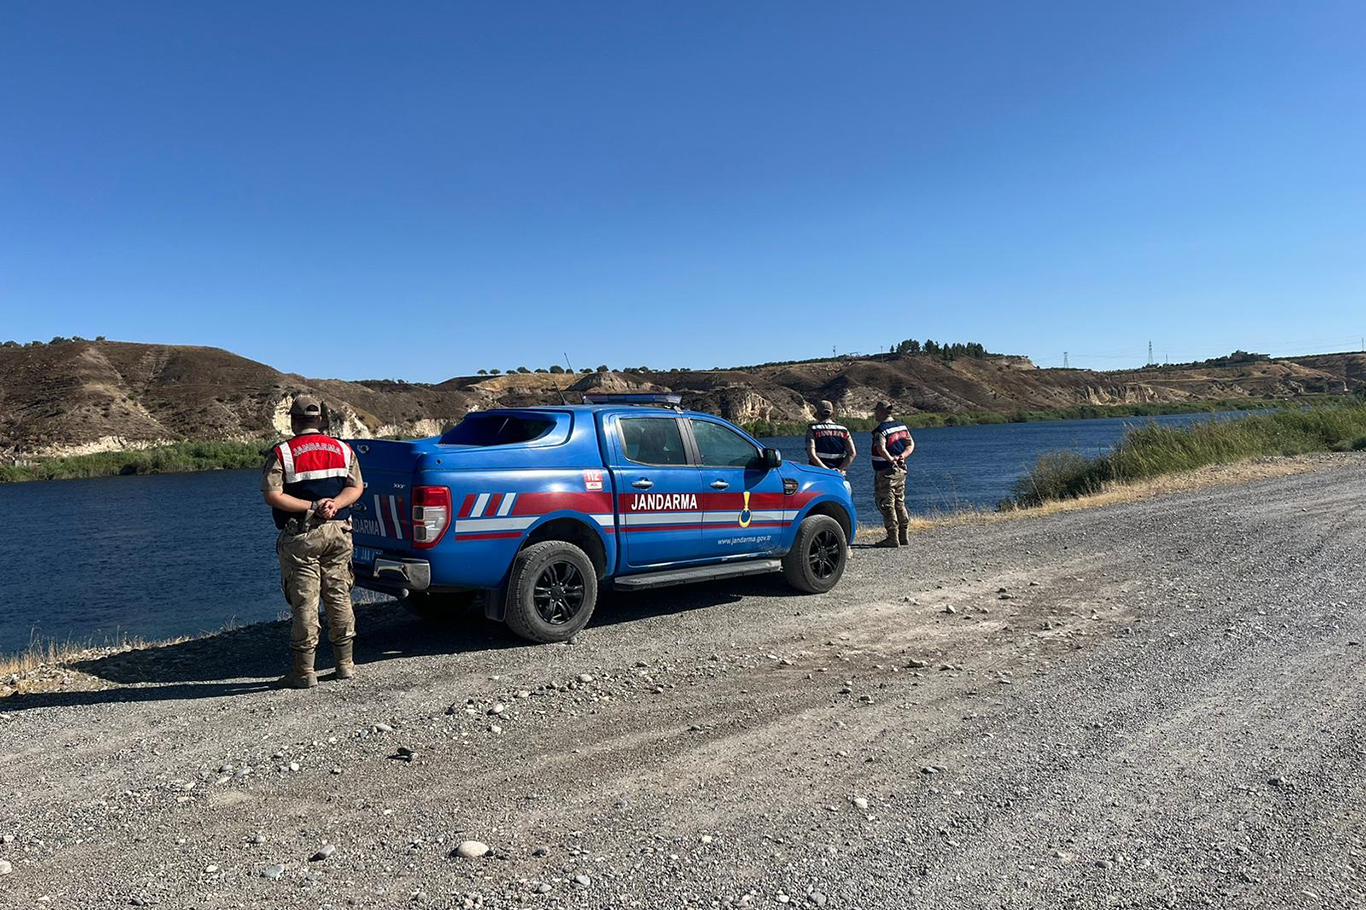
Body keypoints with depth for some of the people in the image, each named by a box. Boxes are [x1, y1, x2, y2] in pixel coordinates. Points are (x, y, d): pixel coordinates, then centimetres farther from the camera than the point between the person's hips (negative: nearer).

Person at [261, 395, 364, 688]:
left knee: (304, 602, 0)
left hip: (300, 537, -3)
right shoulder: (343, 449, 8)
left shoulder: (281, 454, -4)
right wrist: (334, 504, -11)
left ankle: (304, 671, 5)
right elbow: (356, 488, 3)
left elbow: (272, 496, -13)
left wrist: (310, 507, -12)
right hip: (338, 533, 4)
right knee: (339, 597, 11)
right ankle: (345, 664, 18)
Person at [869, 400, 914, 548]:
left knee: (887, 505, -3)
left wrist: (891, 459, -22)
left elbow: (881, 449, -32)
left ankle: (893, 539, -3)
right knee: (900, 504, 16)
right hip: (901, 470, 9)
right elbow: (911, 444, 13)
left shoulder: (880, 430, -16)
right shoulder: (902, 426, 11)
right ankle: (904, 536, 20)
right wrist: (902, 456, -1)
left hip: (886, 471, -8)